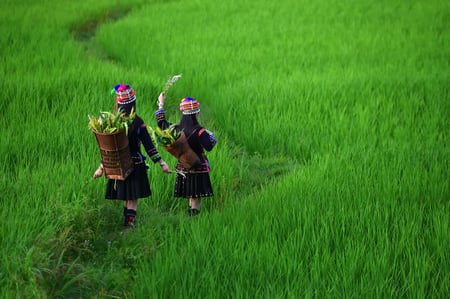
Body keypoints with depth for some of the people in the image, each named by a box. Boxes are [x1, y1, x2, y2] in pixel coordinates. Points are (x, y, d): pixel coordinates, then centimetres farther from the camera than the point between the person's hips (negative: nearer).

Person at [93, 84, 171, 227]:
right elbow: (149, 147, -11)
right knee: (133, 197, 5)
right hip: (135, 164, -3)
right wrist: (162, 163, -4)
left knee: (126, 197, 16)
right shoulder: (138, 123, -13)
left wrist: (102, 167, 7)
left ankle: (127, 220, 25)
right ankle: (130, 221, 2)